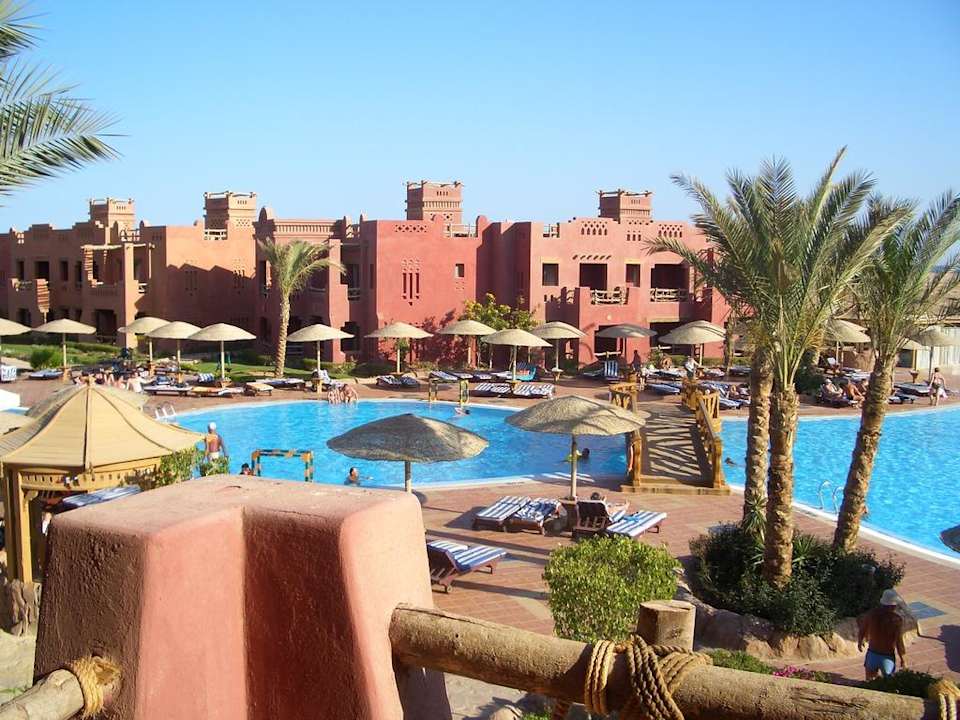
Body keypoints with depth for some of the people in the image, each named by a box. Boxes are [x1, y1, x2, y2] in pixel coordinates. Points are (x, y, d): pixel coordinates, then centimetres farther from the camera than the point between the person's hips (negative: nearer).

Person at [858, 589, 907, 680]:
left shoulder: (871, 614, -8)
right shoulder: (897, 620, -19)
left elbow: (862, 631, 5)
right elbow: (899, 642, -17)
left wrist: (860, 642, 26)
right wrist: (903, 659, -3)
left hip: (872, 654, 3)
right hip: (887, 657, -3)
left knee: (869, 683, 20)